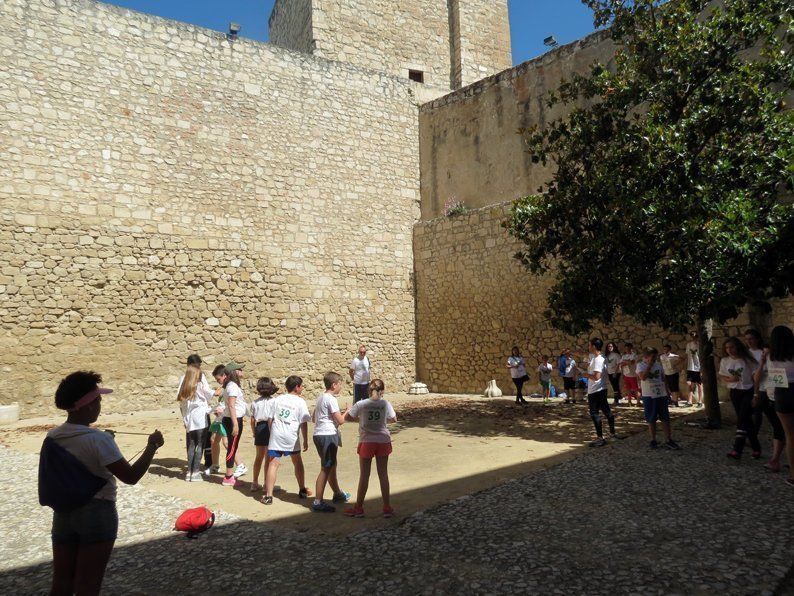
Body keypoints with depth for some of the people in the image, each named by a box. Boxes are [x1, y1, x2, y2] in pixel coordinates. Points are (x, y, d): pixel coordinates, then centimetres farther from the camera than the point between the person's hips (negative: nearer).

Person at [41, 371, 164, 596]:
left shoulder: (52, 437, -1)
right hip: (97, 515, -6)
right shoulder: (98, 439, -22)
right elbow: (131, 476, -21)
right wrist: (152, 446, -10)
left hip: (63, 514, 7)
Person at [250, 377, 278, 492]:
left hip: (259, 428, 4)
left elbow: (252, 420, 5)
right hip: (269, 428, -4)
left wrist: (254, 432, 16)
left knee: (259, 457, 18)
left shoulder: (255, 402, 4)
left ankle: (255, 483, 25)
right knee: (268, 458, 4)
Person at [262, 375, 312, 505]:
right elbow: (303, 423, -3)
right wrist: (306, 440, 4)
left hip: (276, 436, 2)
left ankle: (268, 495, -5)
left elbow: (269, 419, 9)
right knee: (297, 463, 17)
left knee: (273, 464, 1)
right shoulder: (300, 402, -2)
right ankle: (302, 491, 29)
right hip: (292, 437, -2)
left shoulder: (277, 400, 10)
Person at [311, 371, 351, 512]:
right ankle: (318, 502, -3)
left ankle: (338, 494, 38)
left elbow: (314, 418, 21)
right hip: (328, 436, -10)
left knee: (331, 465, 22)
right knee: (326, 469, -5)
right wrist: (347, 412, 2)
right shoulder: (331, 399, -15)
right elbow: (340, 421, -16)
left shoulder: (321, 398, 14)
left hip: (319, 434, 10)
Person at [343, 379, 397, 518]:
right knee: (383, 474, 11)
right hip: (383, 441, 1)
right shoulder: (385, 404, -6)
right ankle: (387, 507, 17)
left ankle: (358, 508, 19)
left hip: (367, 442, -1)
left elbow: (347, 417, -3)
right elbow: (394, 419, 7)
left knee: (364, 475, 9)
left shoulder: (361, 404, -10)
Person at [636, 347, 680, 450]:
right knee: (651, 419, 5)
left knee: (665, 418, 5)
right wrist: (649, 365, -19)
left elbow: (663, 379, 16)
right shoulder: (640, 365, -7)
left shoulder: (659, 364, 8)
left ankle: (669, 440, 10)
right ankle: (653, 440, 16)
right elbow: (643, 377, -24)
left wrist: (667, 392, 14)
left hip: (661, 395, 4)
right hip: (649, 396, -4)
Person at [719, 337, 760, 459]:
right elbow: (721, 375, 11)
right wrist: (729, 379, -11)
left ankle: (737, 450, -15)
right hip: (735, 393, 4)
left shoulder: (747, 360, -11)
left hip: (748, 392, -4)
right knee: (746, 421, 10)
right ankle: (756, 448, 23)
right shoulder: (724, 361, 0)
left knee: (742, 420, -14)